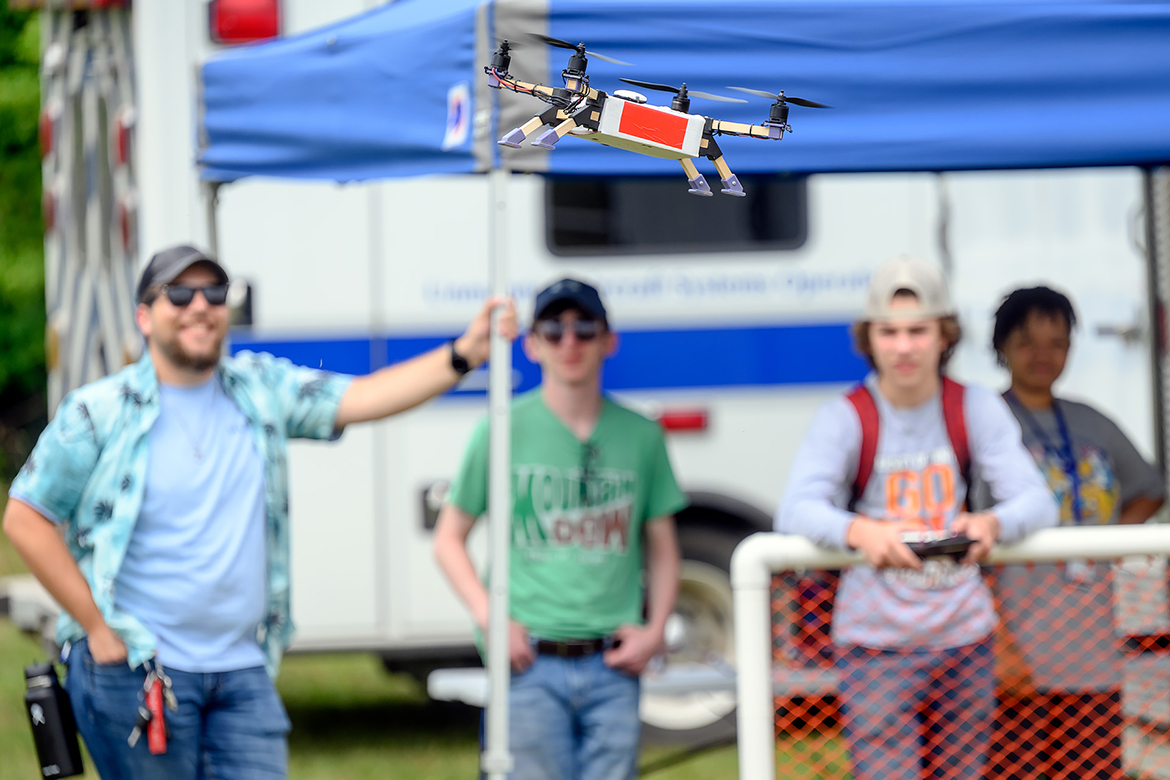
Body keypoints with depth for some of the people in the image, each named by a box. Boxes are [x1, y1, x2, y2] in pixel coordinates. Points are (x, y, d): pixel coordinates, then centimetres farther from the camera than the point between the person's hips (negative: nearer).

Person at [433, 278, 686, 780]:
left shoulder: (641, 436, 10)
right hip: (532, 663, -2)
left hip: (613, 664, 2)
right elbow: (449, 539, 8)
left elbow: (662, 548, 18)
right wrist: (490, 618, -6)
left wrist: (655, 630, 2)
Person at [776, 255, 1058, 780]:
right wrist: (859, 531, -42)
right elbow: (796, 510, -20)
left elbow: (1036, 501, -8)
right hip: (876, 642, -3)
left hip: (964, 636, 3)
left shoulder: (976, 410, 1)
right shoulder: (846, 417, -6)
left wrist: (993, 524, -32)